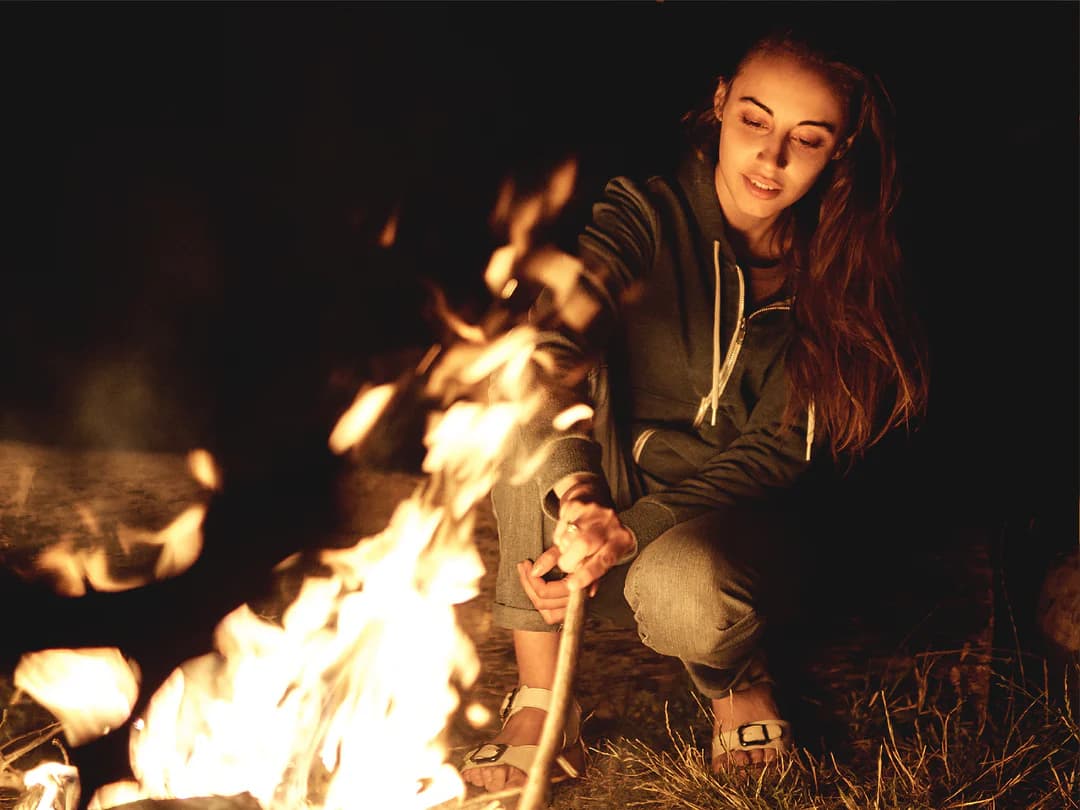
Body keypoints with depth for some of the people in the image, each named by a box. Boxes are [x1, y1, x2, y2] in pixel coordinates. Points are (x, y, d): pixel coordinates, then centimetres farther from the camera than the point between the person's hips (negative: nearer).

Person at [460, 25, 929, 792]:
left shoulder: (834, 278, -6)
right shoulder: (648, 214, -12)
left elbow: (777, 450, -10)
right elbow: (548, 332, -30)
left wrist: (630, 531, -24)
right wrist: (575, 491, -49)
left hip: (724, 509, -1)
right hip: (610, 491, 1)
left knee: (682, 594, -36)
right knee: (536, 397, -31)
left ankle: (739, 676, 4)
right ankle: (538, 701, -25)